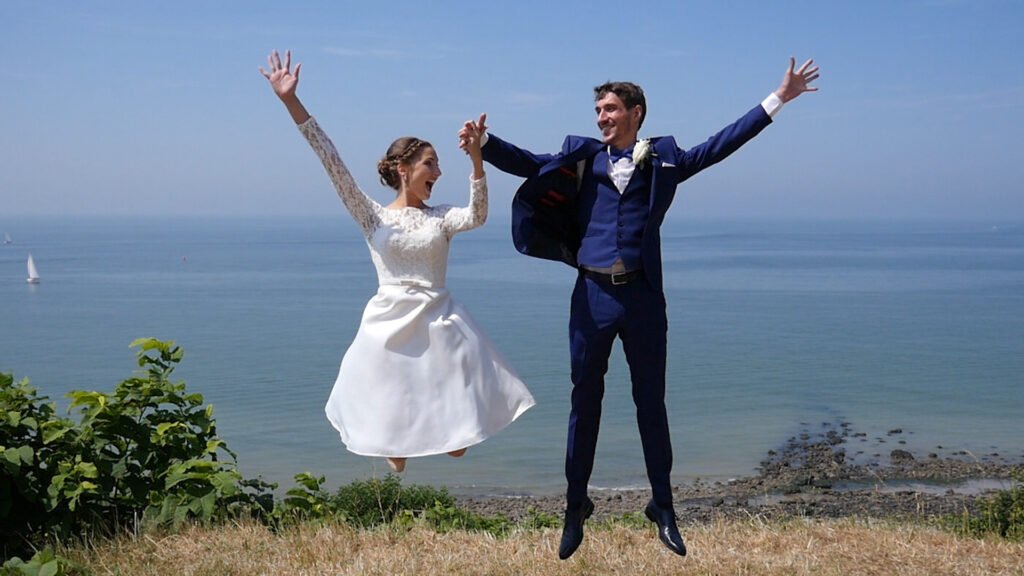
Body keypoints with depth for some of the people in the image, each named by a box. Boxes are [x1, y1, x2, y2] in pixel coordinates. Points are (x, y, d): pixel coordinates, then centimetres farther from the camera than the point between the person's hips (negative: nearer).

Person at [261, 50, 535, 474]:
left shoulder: (441, 218, 5)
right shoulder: (372, 217, 2)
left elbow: (476, 217, -17)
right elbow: (333, 164, -5)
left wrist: (476, 158, -29)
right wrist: (291, 102, -11)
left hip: (439, 324, 1)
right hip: (389, 325, -1)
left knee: (456, 445, 0)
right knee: (393, 447, 7)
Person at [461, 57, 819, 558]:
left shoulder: (662, 158, 6)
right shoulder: (581, 156, 9)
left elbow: (720, 145, 5)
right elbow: (527, 164, 3)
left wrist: (778, 98, 3)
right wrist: (484, 142, -13)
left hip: (642, 295, -1)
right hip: (592, 294, 1)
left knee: (650, 403, 9)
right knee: (584, 403, 9)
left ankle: (663, 507, 22)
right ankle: (575, 506, 22)